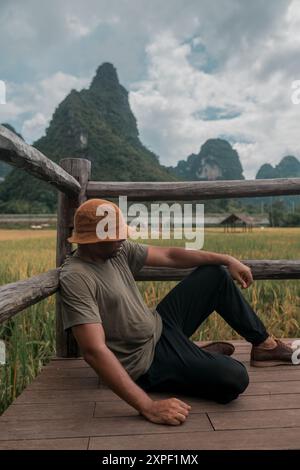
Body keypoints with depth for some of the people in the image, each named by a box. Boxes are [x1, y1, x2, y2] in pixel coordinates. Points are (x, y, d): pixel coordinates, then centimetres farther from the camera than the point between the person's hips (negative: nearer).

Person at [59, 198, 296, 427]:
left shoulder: (117, 250, -3)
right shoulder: (76, 278, -28)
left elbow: (169, 256, 3)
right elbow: (95, 351, -34)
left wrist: (227, 259, 3)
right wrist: (148, 407, -39)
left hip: (159, 325, 9)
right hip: (148, 360, -8)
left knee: (216, 273, 10)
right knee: (234, 378, -25)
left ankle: (265, 344, 24)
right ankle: (200, 358, 11)